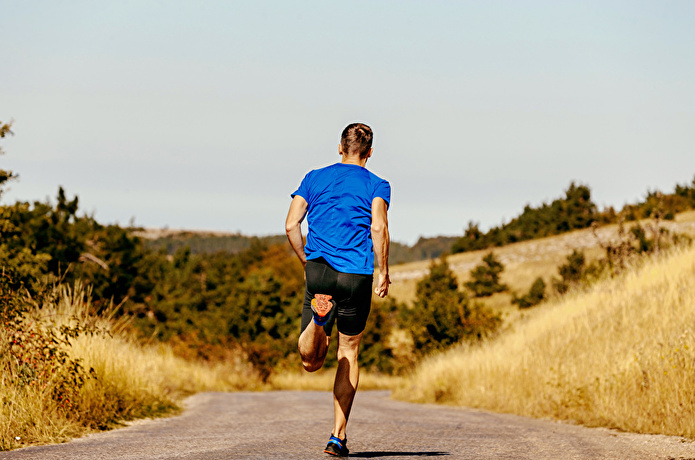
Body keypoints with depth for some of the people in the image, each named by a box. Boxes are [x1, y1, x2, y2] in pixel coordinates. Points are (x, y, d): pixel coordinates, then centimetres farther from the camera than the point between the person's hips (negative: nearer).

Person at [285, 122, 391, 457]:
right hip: (357, 275, -1)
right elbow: (379, 227, -11)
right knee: (349, 352, 14)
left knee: (311, 362, 1)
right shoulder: (377, 185, 6)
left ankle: (318, 316, -34)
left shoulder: (315, 178, 13)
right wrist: (384, 272, -4)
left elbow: (291, 224, 4)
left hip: (318, 270, 1)